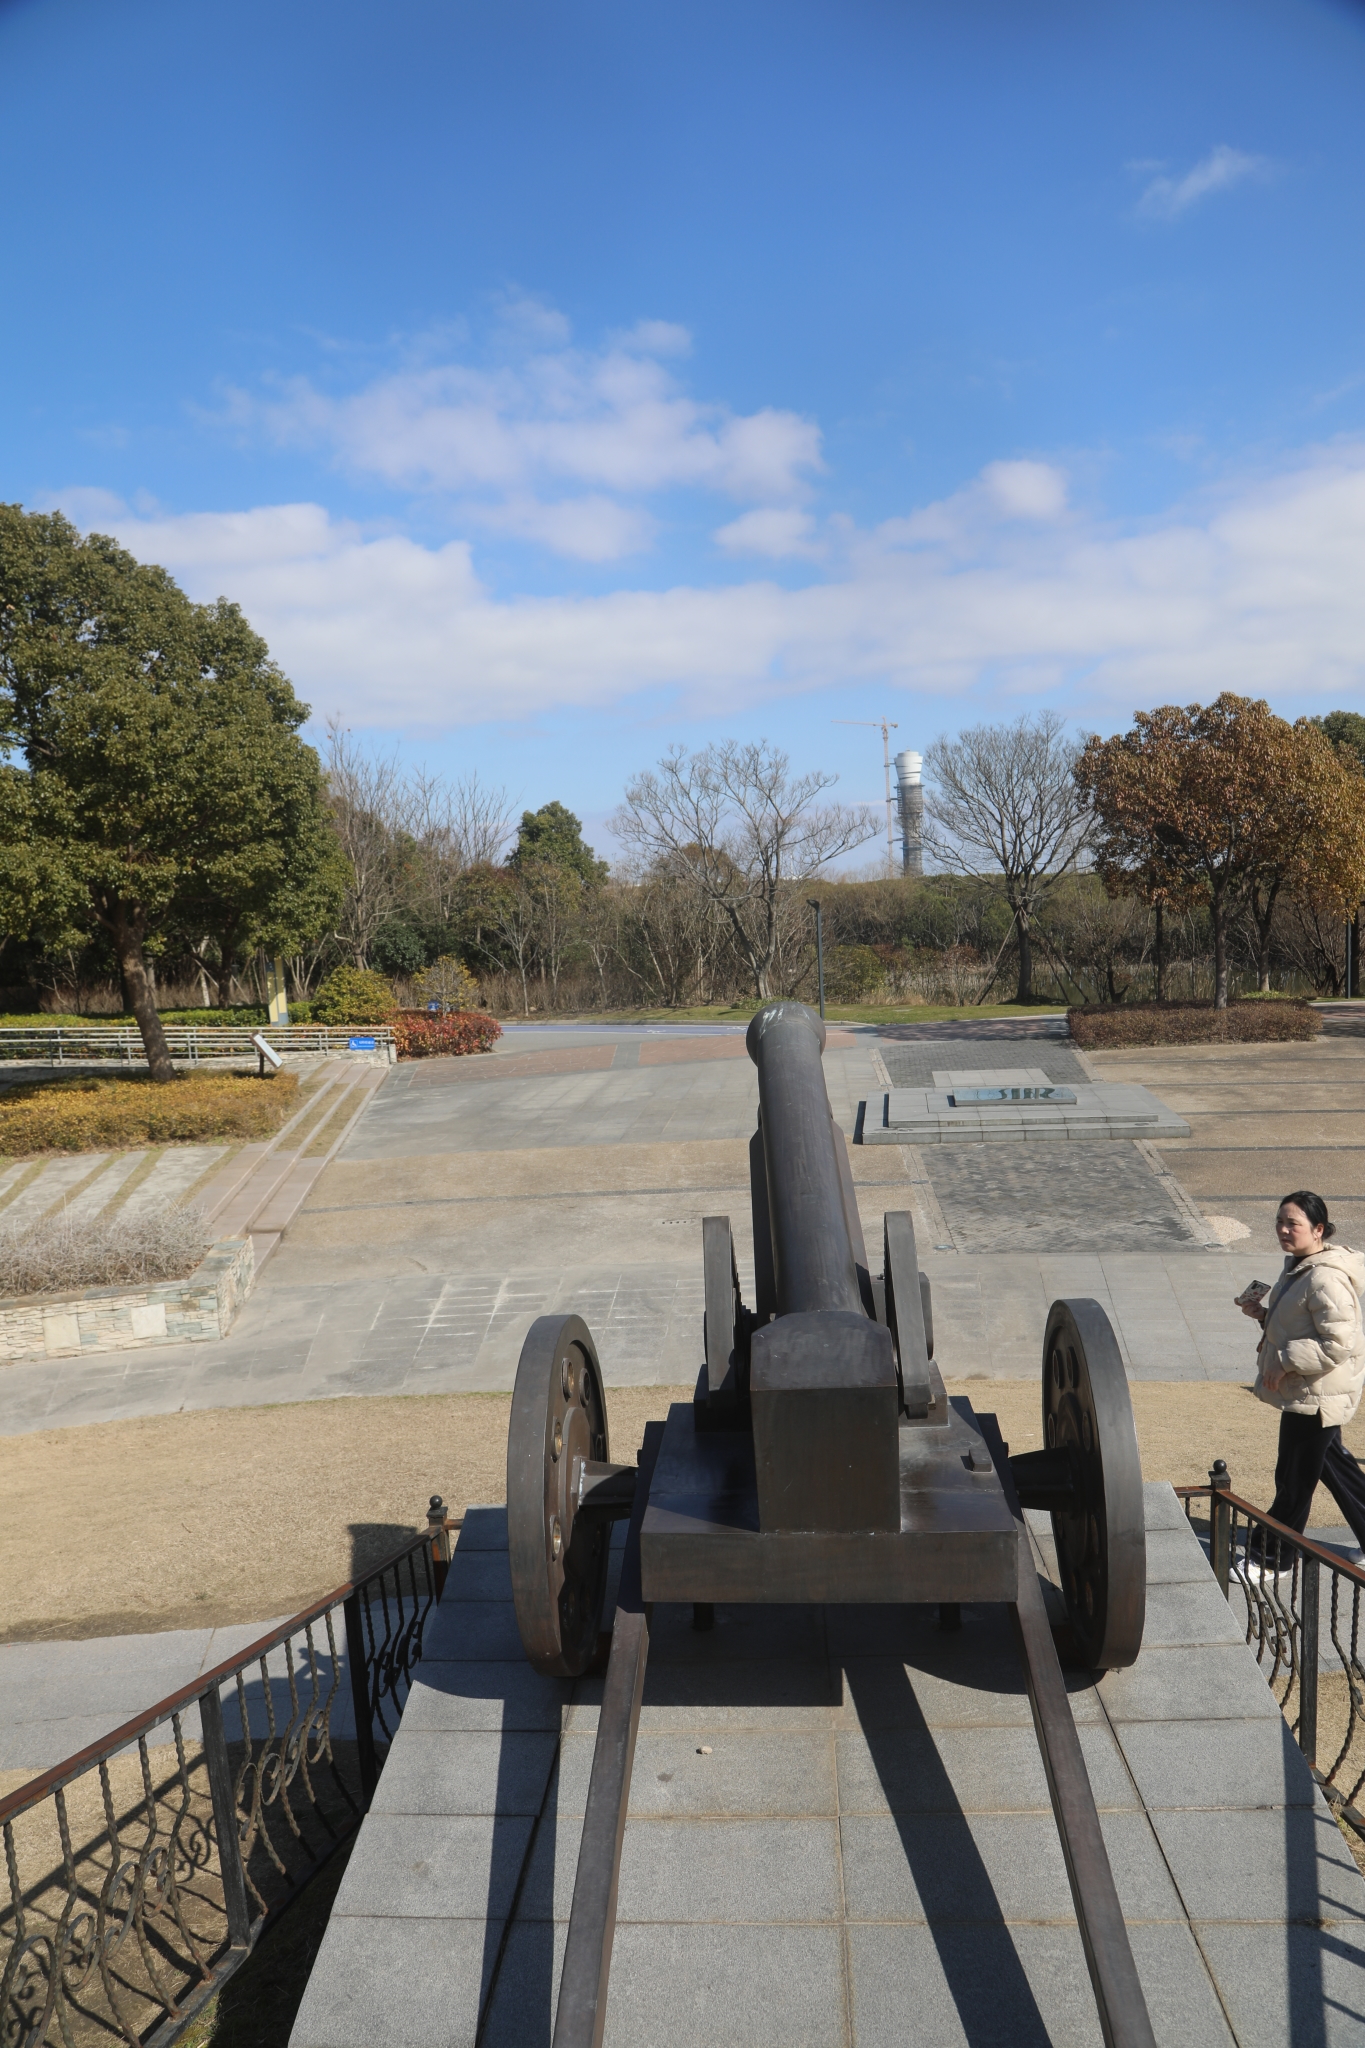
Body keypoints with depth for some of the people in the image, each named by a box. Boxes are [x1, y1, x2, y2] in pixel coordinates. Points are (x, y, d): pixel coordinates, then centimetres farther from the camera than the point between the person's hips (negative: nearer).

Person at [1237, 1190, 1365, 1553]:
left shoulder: (1325, 1279, -25)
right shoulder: (1298, 1266, 6)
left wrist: (1285, 1361, -23)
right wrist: (1262, 1313, 1)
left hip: (1316, 1396, -10)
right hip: (1306, 1391, 10)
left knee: (1294, 1479, 5)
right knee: (1333, 1464, 22)